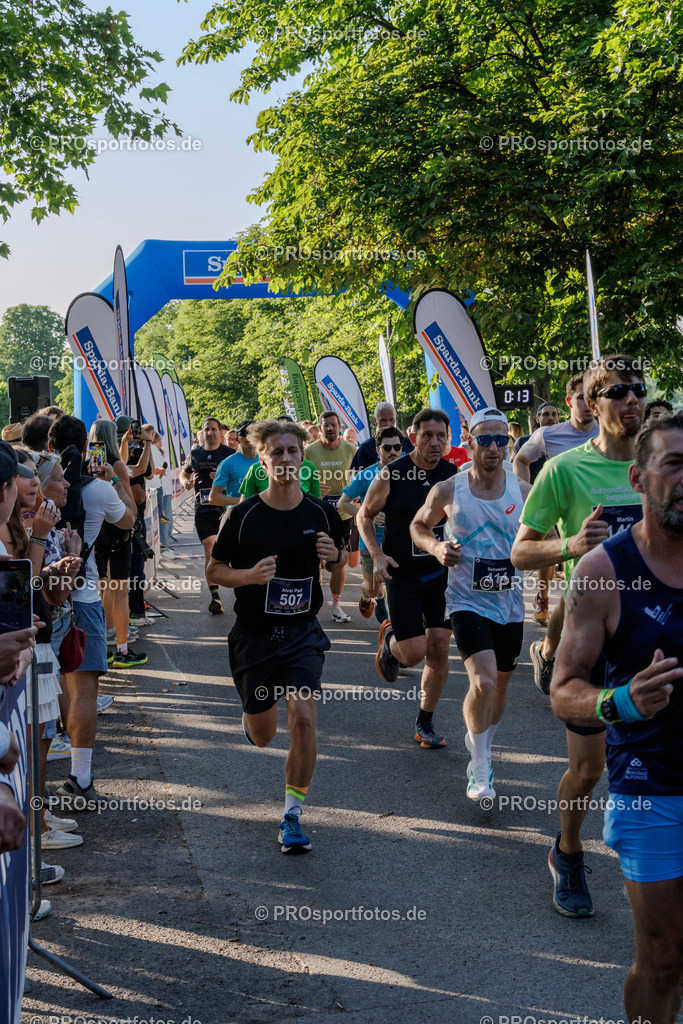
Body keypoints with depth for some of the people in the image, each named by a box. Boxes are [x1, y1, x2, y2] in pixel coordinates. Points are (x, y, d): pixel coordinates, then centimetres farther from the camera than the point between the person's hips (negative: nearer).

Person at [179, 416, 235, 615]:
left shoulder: (229, 453, 2)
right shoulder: (195, 454, 11)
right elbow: (184, 473, 27)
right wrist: (186, 482, 4)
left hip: (225, 507, -1)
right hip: (203, 509, 1)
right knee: (210, 551, -7)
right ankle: (214, 596, -7)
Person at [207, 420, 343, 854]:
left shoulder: (322, 513, -2)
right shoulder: (242, 515, -8)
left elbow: (339, 559, 14)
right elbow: (215, 571, -1)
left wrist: (334, 555, -10)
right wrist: (249, 576, -21)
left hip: (303, 633, 0)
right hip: (253, 635, 0)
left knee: (303, 718, -17)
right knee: (262, 737, 11)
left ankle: (292, 816, -1)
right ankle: (252, 714, 51)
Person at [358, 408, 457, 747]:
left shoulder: (455, 475, -1)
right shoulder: (390, 476, -11)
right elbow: (364, 516, 1)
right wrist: (377, 555, -12)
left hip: (442, 572, 3)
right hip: (402, 575, -3)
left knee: (439, 648, 1)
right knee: (414, 652, -10)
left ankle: (424, 723, 19)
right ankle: (390, 638, 28)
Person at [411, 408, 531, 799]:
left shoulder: (523, 491, -2)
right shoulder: (448, 491, -6)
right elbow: (418, 525, 10)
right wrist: (435, 547, -10)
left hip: (510, 603, 3)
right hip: (468, 601, -3)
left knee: (501, 683, 15)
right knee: (483, 682, -20)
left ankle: (481, 750, 42)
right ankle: (481, 767, 0)